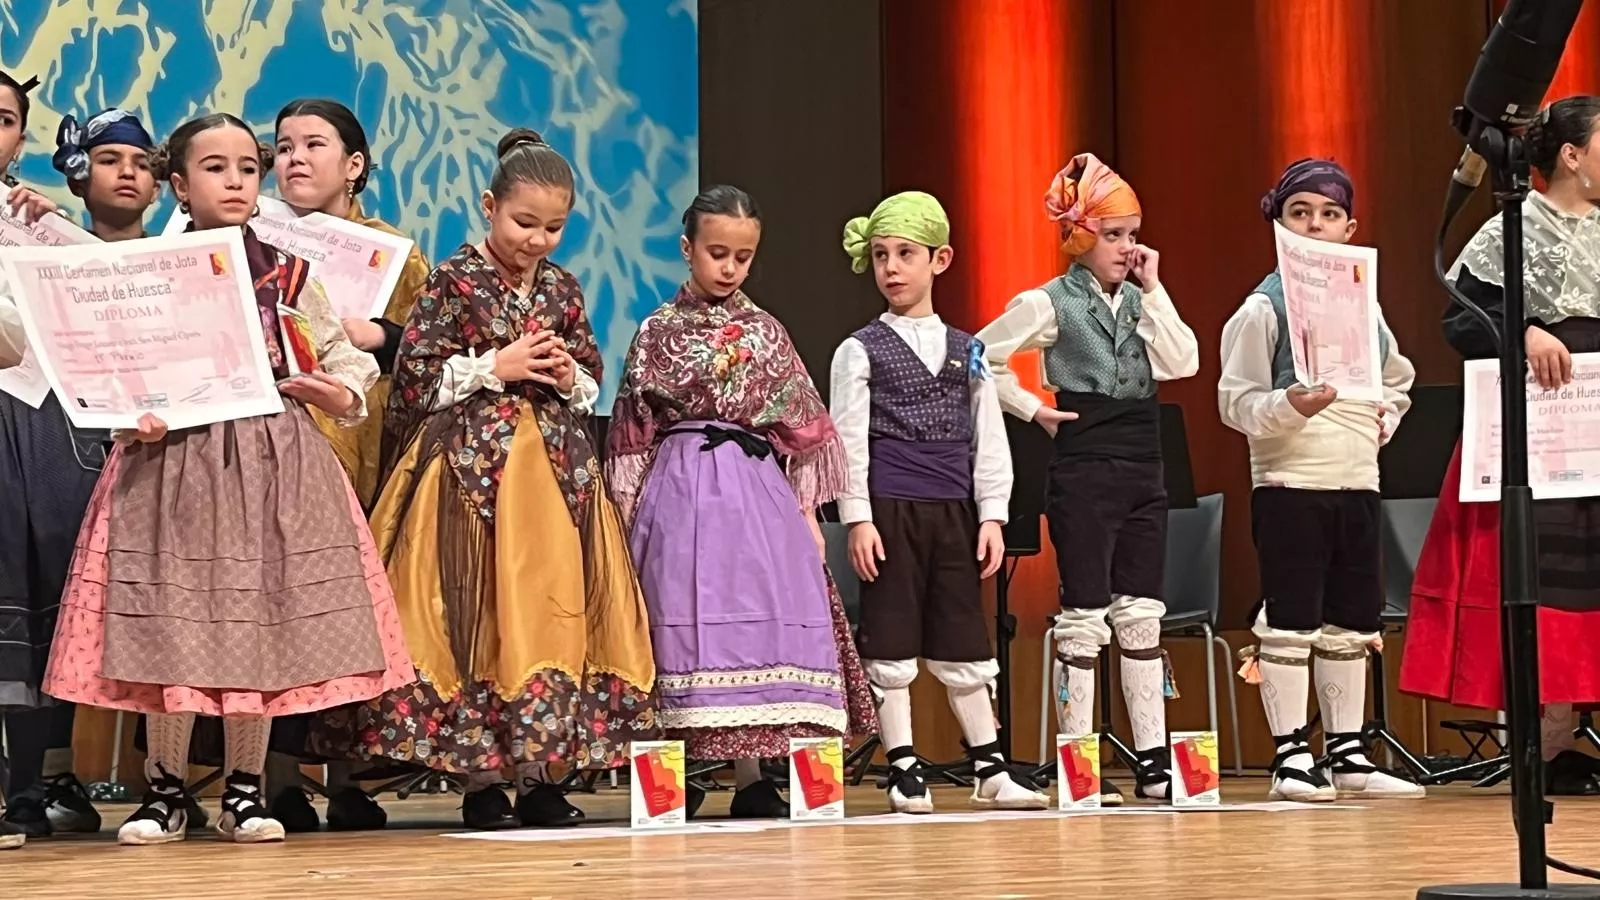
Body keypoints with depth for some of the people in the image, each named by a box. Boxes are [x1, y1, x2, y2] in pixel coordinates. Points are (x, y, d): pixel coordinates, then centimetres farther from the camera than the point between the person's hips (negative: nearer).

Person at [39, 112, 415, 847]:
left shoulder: (287, 276, 6)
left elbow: (348, 359, 11)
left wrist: (341, 393, -9)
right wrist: (134, 420, -17)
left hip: (272, 461, 1)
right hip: (173, 458, -1)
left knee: (262, 619, 2)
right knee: (170, 621, -1)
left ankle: (244, 789, 14)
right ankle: (166, 790, 12)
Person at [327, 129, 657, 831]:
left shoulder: (563, 290, 12)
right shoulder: (456, 280, -2)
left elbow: (592, 381, 19)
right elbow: (416, 377, -6)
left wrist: (570, 377, -2)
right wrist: (496, 366, -11)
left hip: (558, 465, 5)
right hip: (473, 467, -5)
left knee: (555, 608, 2)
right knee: (477, 612, -5)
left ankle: (540, 771, 8)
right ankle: (479, 777, -1)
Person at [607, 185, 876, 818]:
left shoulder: (766, 332, 12)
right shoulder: (658, 331, 6)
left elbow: (801, 427, 12)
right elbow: (633, 433, 7)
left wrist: (807, 511, 7)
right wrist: (632, 514, 1)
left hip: (761, 491, 2)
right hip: (682, 492, -2)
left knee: (760, 623, -4)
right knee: (690, 625, -7)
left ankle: (752, 776, -1)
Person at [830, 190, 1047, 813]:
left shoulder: (966, 352, 12)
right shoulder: (860, 351, 3)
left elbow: (989, 440, 12)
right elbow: (848, 440, -2)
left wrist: (992, 516, 5)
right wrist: (857, 519, -9)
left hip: (953, 511, 3)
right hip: (889, 509, -3)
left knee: (963, 642, 7)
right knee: (890, 644, -1)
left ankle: (990, 769, 11)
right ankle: (903, 771, 5)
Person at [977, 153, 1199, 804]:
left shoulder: (1141, 301, 10)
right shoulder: (1050, 304, -5)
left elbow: (1182, 363, -4)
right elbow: (980, 360, -5)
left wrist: (1152, 290, -6)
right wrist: (1034, 410, -5)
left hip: (1142, 470, 6)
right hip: (1084, 473, -5)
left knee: (1141, 616, 7)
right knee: (1084, 616, -3)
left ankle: (1153, 761, 10)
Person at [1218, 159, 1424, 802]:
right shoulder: (1264, 308, -6)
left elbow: (1397, 379, 25)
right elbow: (1236, 402, -11)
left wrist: (1386, 415, 7)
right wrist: (1288, 406, -27)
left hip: (1358, 482, 6)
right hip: (1289, 483, -6)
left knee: (1352, 622, 10)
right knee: (1290, 622, -4)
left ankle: (1346, 753, 18)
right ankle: (1291, 757, 2)